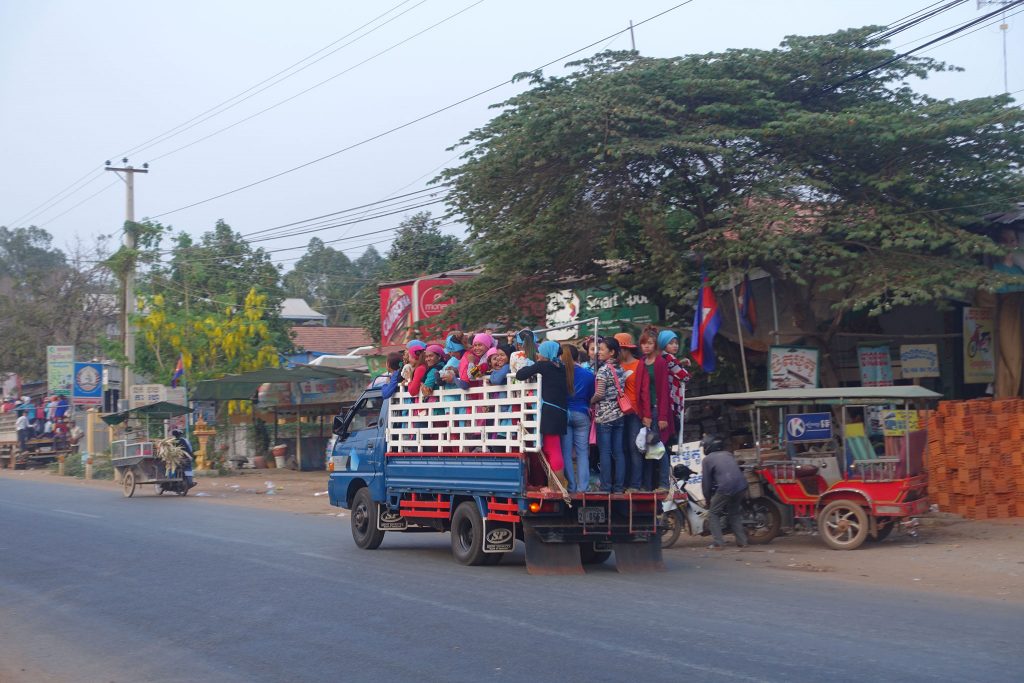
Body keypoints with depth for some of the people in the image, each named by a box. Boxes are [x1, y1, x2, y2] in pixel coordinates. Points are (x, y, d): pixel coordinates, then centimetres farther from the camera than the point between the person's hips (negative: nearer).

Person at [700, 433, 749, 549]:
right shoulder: (728, 455, 23)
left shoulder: (707, 459, 7)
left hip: (725, 488, -6)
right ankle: (742, 541, 18)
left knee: (713, 514, 9)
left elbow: (706, 481, 6)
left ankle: (718, 543, 0)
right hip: (741, 486, 6)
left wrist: (708, 499, 19)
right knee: (734, 513, 24)